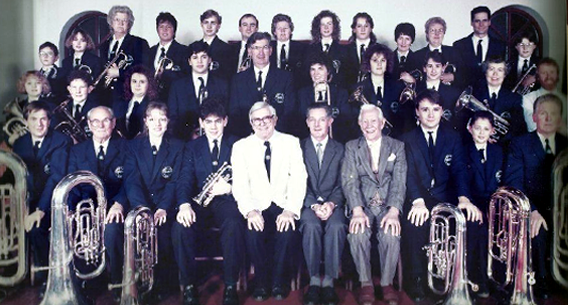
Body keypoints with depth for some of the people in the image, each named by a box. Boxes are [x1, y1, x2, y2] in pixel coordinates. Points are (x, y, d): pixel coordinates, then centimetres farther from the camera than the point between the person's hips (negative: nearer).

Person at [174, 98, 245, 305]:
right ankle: (189, 286, -14)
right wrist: (184, 204, -19)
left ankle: (230, 287, -22)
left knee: (233, 225, -35)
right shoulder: (192, 147, 15)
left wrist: (230, 188, -18)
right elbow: (185, 180, 1)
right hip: (200, 201, 2)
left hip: (226, 200, -2)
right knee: (180, 227, -29)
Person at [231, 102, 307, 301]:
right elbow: (240, 184, -2)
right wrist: (250, 210, -20)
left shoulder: (291, 143, 6)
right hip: (257, 207, 0)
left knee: (288, 230, -30)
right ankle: (261, 282, -6)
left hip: (284, 206, 0)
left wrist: (290, 210, -19)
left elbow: (298, 180, -3)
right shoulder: (241, 147, 7)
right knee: (253, 232, -30)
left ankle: (279, 282, -7)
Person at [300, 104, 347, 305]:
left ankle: (329, 280, -23)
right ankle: (314, 280, -21)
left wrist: (332, 204, -13)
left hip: (332, 204, 1)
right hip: (307, 204, 0)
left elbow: (342, 184, 6)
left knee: (337, 226, -32)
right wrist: (314, 205, -14)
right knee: (311, 226, -34)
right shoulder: (299, 148, 10)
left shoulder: (340, 149, 14)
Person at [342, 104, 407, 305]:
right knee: (357, 233, -30)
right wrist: (357, 211, -19)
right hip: (363, 205, 0)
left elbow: (399, 181, -1)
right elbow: (349, 181, -1)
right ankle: (366, 283, -13)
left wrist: (393, 211, -18)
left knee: (391, 234, -31)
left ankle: (387, 283, -10)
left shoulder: (397, 147, 11)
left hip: (388, 206, 0)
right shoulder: (351, 147, 11)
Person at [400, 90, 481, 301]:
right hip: (417, 198, -2)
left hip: (445, 199, 2)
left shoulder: (452, 137, 13)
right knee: (415, 221, -35)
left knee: (473, 218, -28)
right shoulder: (408, 139, 8)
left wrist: (464, 199, -21)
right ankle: (416, 280, -19)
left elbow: (459, 170, 0)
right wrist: (418, 202, -26)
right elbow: (409, 173, -7)